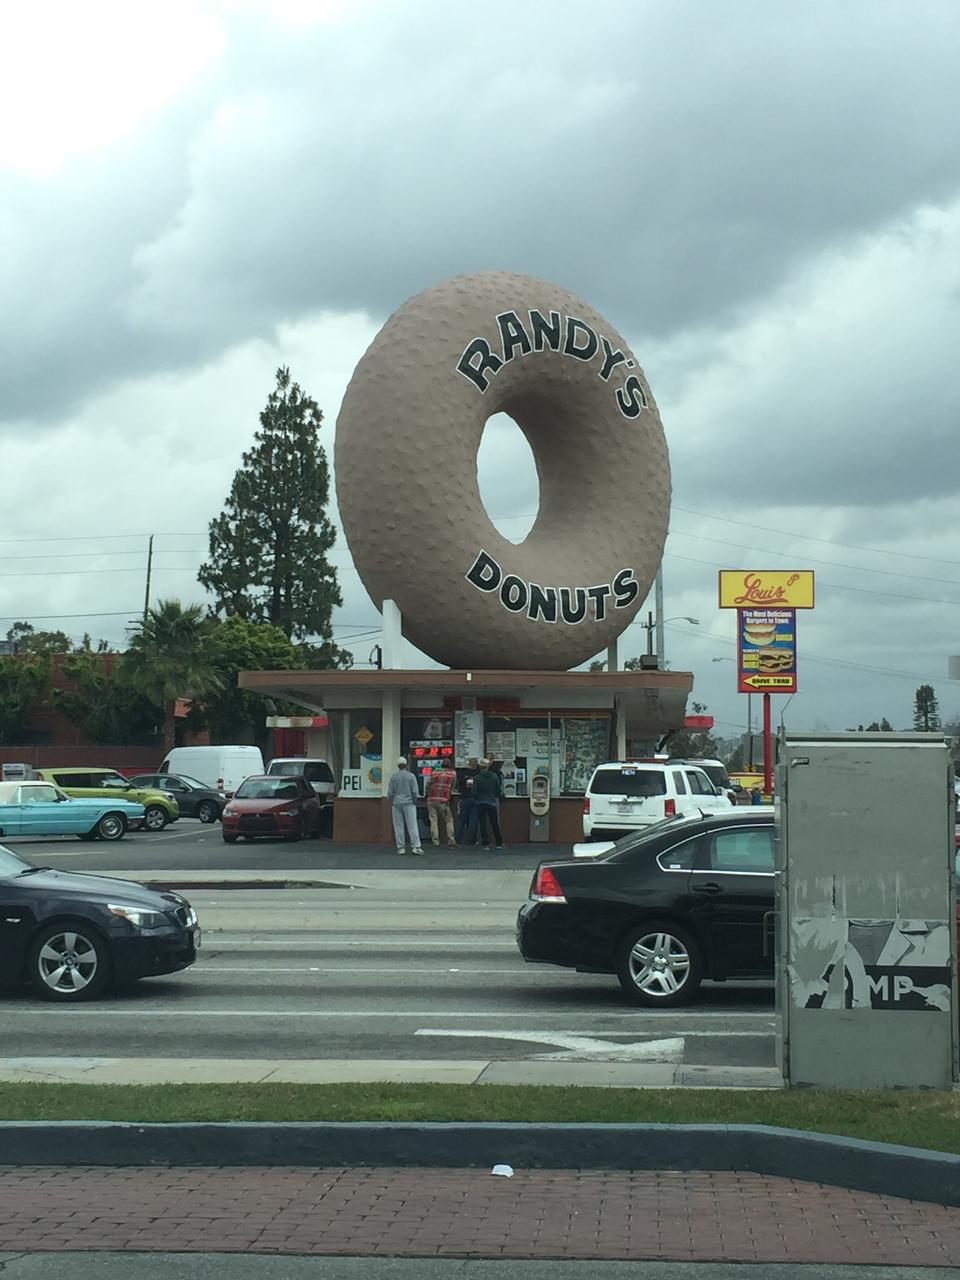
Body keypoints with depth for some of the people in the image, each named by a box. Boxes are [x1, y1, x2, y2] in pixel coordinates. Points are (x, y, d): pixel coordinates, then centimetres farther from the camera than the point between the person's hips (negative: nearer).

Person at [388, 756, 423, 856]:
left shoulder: (393, 777, 0)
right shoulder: (411, 776, -4)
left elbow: (390, 792, 2)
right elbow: (415, 791, -5)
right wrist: (414, 802, 8)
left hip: (396, 804, 2)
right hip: (409, 803, -2)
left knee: (398, 826, 6)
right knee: (412, 825, -2)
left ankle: (401, 848, 4)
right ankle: (415, 846, -10)